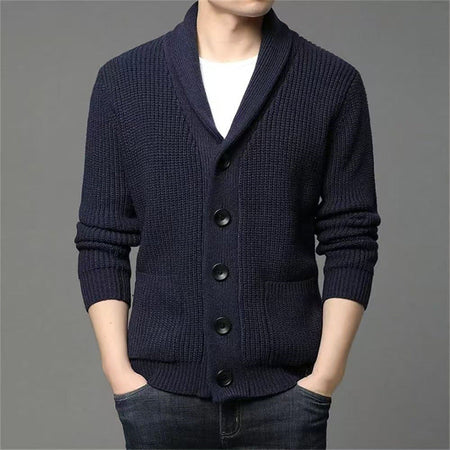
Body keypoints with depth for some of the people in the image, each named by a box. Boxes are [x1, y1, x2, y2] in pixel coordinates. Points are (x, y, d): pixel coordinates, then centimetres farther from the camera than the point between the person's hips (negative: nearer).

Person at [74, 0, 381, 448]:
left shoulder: (333, 82, 0)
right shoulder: (123, 81, 2)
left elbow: (350, 241, 0)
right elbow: (101, 243, 4)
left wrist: (324, 377, -7)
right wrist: (119, 372, -4)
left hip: (284, 391, 0)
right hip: (163, 394, 1)